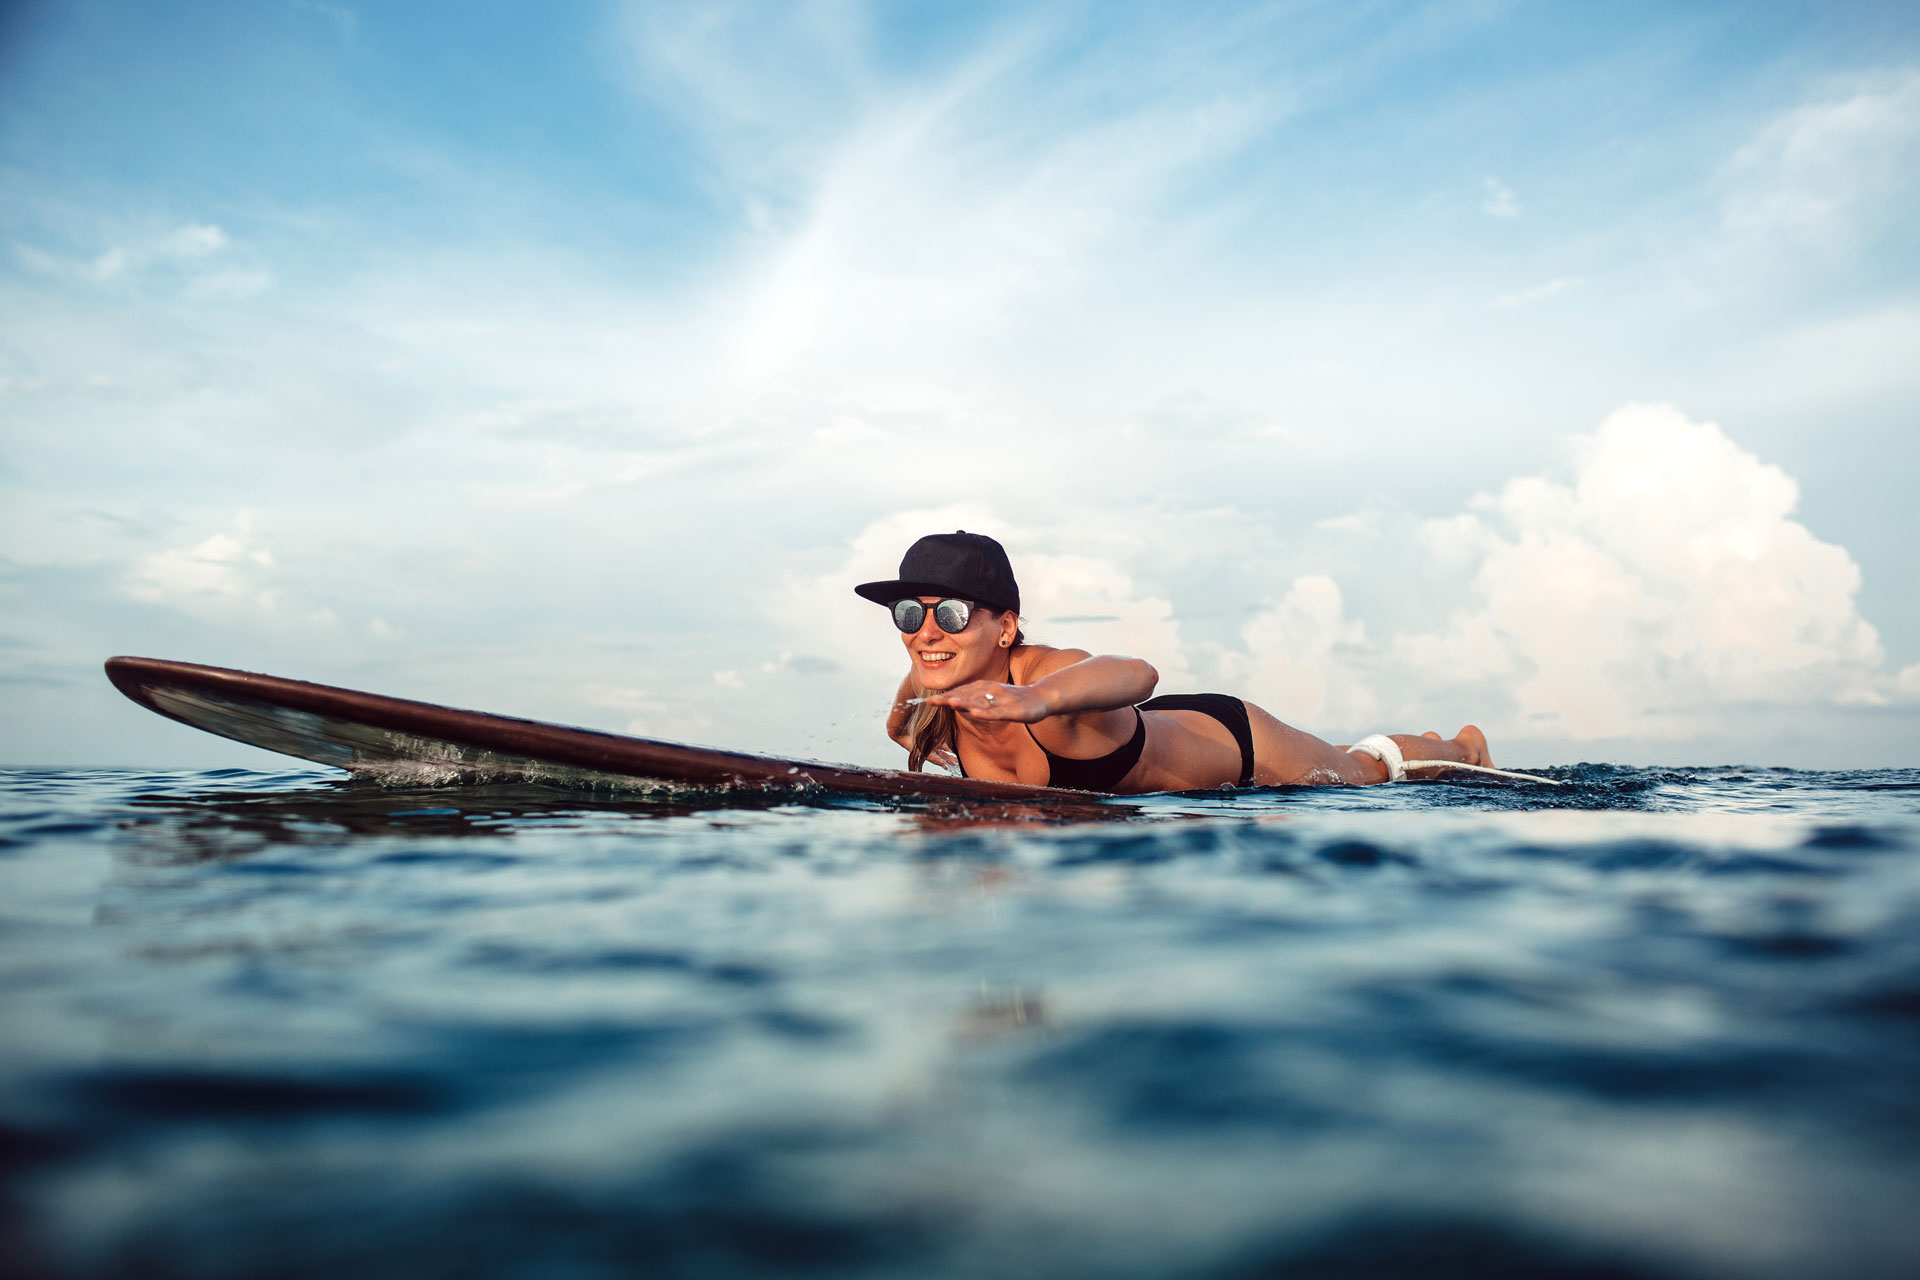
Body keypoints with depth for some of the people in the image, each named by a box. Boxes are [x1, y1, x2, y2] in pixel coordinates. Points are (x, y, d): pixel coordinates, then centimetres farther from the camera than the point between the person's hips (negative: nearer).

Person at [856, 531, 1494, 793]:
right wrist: (916, 734, -10)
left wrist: (1038, 698, -85)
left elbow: (1137, 675, -70)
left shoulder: (1050, 676, -43)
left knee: (1366, 770, 24)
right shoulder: (931, 690, -23)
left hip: (1234, 743, -6)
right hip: (1160, 734, 7)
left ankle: (1462, 746, 59)